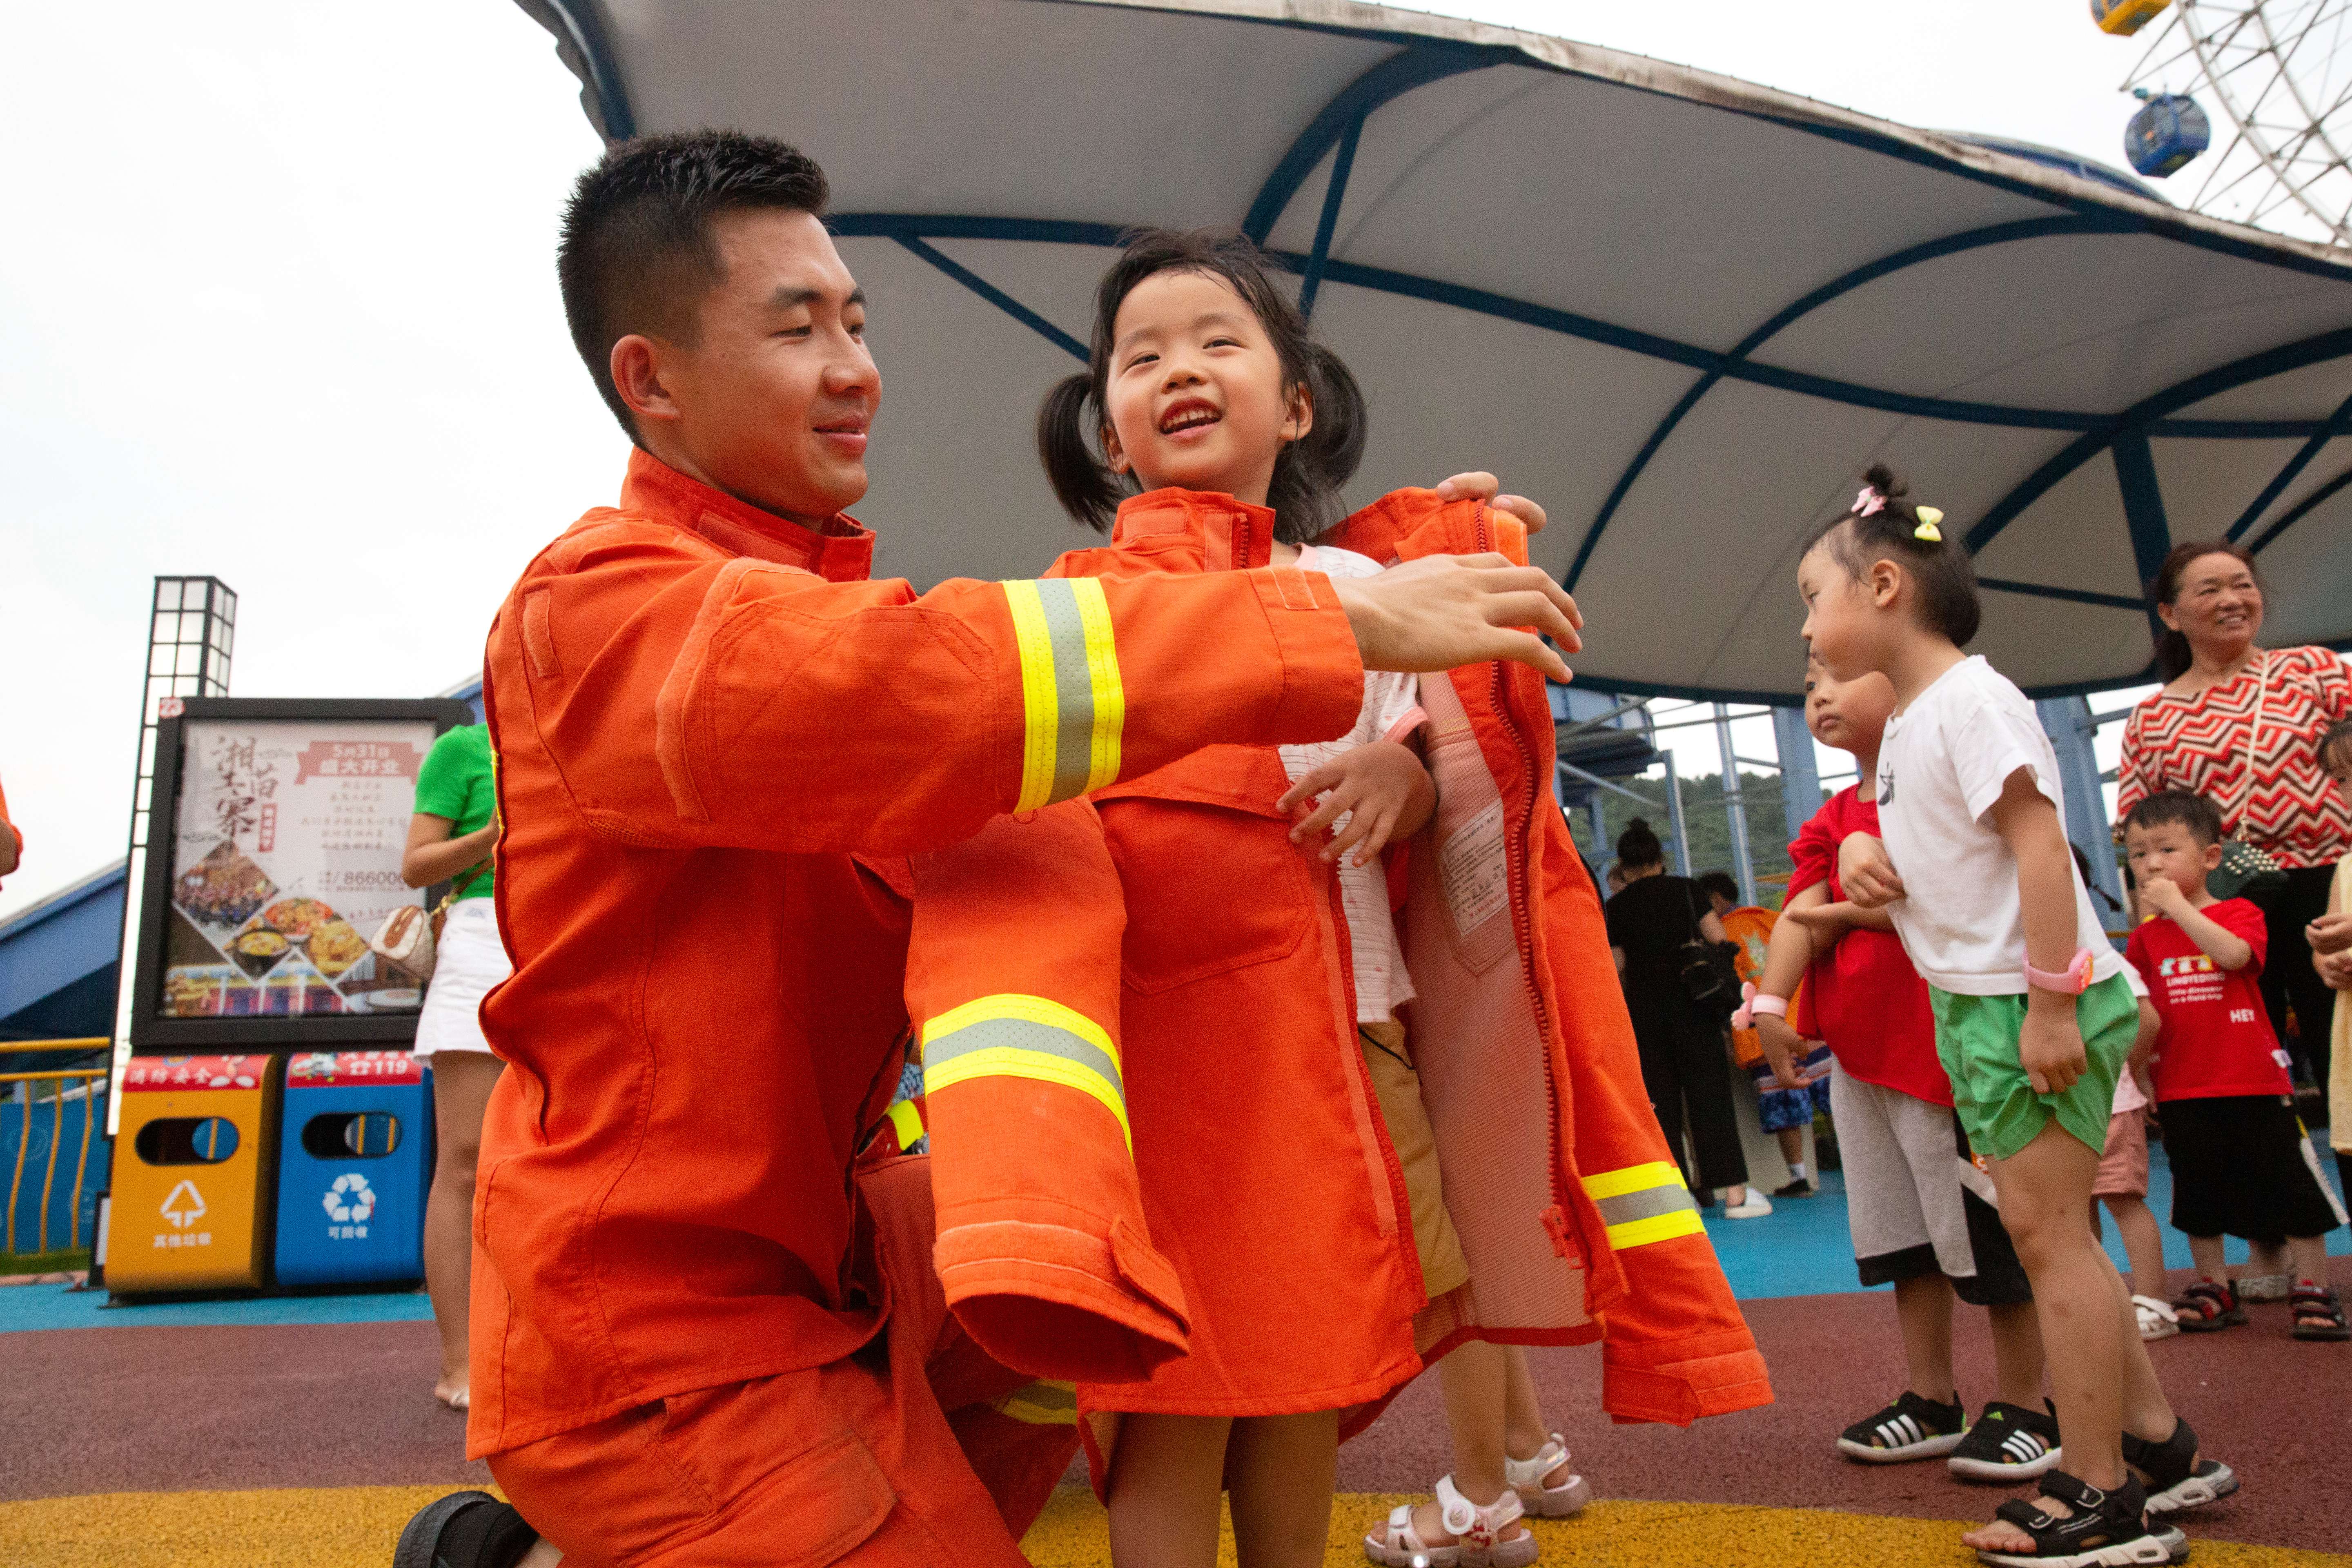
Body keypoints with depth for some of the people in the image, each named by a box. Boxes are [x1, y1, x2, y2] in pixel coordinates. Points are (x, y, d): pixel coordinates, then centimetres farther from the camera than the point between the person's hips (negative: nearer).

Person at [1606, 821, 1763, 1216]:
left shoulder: (1617, 906, 1)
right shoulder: (1685, 889, 0)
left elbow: (1617, 964, 0)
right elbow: (1718, 939, -5)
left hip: (1643, 1007, 1)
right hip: (1690, 1002, -1)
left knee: (1661, 1100, 6)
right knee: (1710, 1092, 2)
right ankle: (1735, 1192, 1)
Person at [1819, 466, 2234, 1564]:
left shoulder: (1969, 699, -14)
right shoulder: (1906, 724, 15)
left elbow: (2040, 845, -21)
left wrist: (2049, 1004, -24)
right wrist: (1866, 857, 1)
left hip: (2029, 1000, -10)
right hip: (1973, 1003, 10)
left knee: (2043, 1229, -4)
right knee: (2048, 1231, 14)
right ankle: (2161, 1446, 26)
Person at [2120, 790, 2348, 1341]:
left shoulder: (2240, 914, -2)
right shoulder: (2146, 937, 7)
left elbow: (2233, 954, -25)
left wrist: (2176, 904, -22)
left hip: (2254, 1082, -3)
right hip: (2182, 1090, 3)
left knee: (2289, 1186, 4)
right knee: (2198, 1193, 12)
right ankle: (2213, 1287, 25)